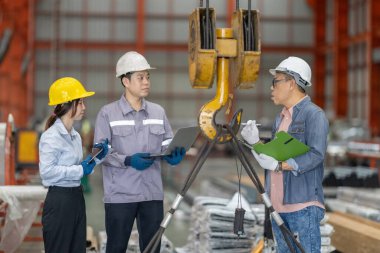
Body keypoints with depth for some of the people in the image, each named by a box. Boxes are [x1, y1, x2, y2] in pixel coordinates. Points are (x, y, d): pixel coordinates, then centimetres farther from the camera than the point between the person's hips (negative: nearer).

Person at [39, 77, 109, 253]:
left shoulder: (75, 136, 13)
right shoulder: (51, 136, -14)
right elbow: (47, 171, -24)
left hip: (76, 197, 9)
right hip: (59, 200, -9)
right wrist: (80, 170, -21)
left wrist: (96, 158, 0)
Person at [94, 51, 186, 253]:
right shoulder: (108, 113, -2)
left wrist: (173, 155, -11)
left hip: (152, 193, 4)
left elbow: (167, 144, 11)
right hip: (120, 194, -3)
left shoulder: (158, 112, 10)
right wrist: (127, 161, -22)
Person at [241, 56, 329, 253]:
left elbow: (315, 155, -19)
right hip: (278, 205, 8)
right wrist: (255, 142, 2)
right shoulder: (280, 117, 17)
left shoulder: (314, 114, -7)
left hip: (303, 204, -8)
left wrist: (279, 165, -23)